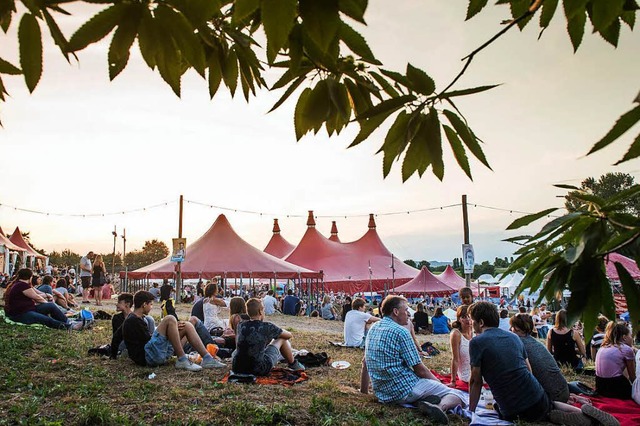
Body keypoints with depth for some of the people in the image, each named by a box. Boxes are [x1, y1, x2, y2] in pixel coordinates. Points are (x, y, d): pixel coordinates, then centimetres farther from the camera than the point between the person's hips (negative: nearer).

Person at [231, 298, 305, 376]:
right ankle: (293, 364, 32)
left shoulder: (240, 326, 4)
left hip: (237, 368, 5)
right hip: (259, 370, -4)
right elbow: (289, 335, 8)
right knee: (282, 339, 11)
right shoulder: (267, 327, -8)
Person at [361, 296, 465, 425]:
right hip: (405, 389, -8)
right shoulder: (400, 331, -13)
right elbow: (420, 370, -11)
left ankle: (420, 402, -1)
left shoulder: (373, 328, 11)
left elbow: (365, 363, 18)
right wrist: (439, 383, 5)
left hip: (382, 394, 8)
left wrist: (363, 392, 27)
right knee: (457, 395, -3)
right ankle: (440, 406, -32)